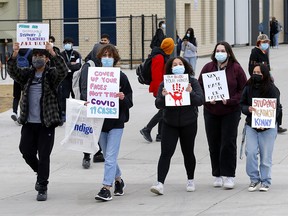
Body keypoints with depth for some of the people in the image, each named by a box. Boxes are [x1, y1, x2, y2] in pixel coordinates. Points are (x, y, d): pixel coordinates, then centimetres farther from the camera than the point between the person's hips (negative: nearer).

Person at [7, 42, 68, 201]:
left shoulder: (52, 74, -2)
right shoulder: (27, 74, 8)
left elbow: (63, 71, -22)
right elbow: (13, 72, -9)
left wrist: (53, 54, -35)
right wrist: (14, 56, -27)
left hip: (46, 123, -4)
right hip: (28, 122, 4)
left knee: (44, 156, -2)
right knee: (26, 152, 7)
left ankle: (42, 188, 9)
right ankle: (40, 173, 35)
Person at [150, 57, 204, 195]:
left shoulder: (192, 82, -1)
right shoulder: (165, 84, -1)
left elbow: (200, 100, -10)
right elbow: (158, 104, -5)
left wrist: (191, 93, -29)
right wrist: (163, 96, -26)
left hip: (188, 124, 0)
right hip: (170, 124, 0)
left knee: (188, 152, 12)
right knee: (166, 153, -10)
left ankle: (190, 180, 31)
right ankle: (160, 184, -15)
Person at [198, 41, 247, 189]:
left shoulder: (236, 68, -3)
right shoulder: (208, 68, 3)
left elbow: (244, 89, -2)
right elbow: (199, 87, 7)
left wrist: (230, 100, -15)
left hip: (231, 112, -3)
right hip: (211, 112, 3)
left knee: (228, 143, -7)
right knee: (214, 144, 5)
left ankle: (229, 176, -1)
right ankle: (217, 175, 15)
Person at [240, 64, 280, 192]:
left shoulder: (272, 90, -9)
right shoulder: (248, 88, 2)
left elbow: (276, 109, -9)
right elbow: (242, 104, 8)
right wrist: (248, 109, -16)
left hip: (268, 127, -2)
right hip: (251, 126, 3)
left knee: (266, 155, 2)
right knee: (251, 152, -9)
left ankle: (265, 181, 16)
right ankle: (254, 179, 5)